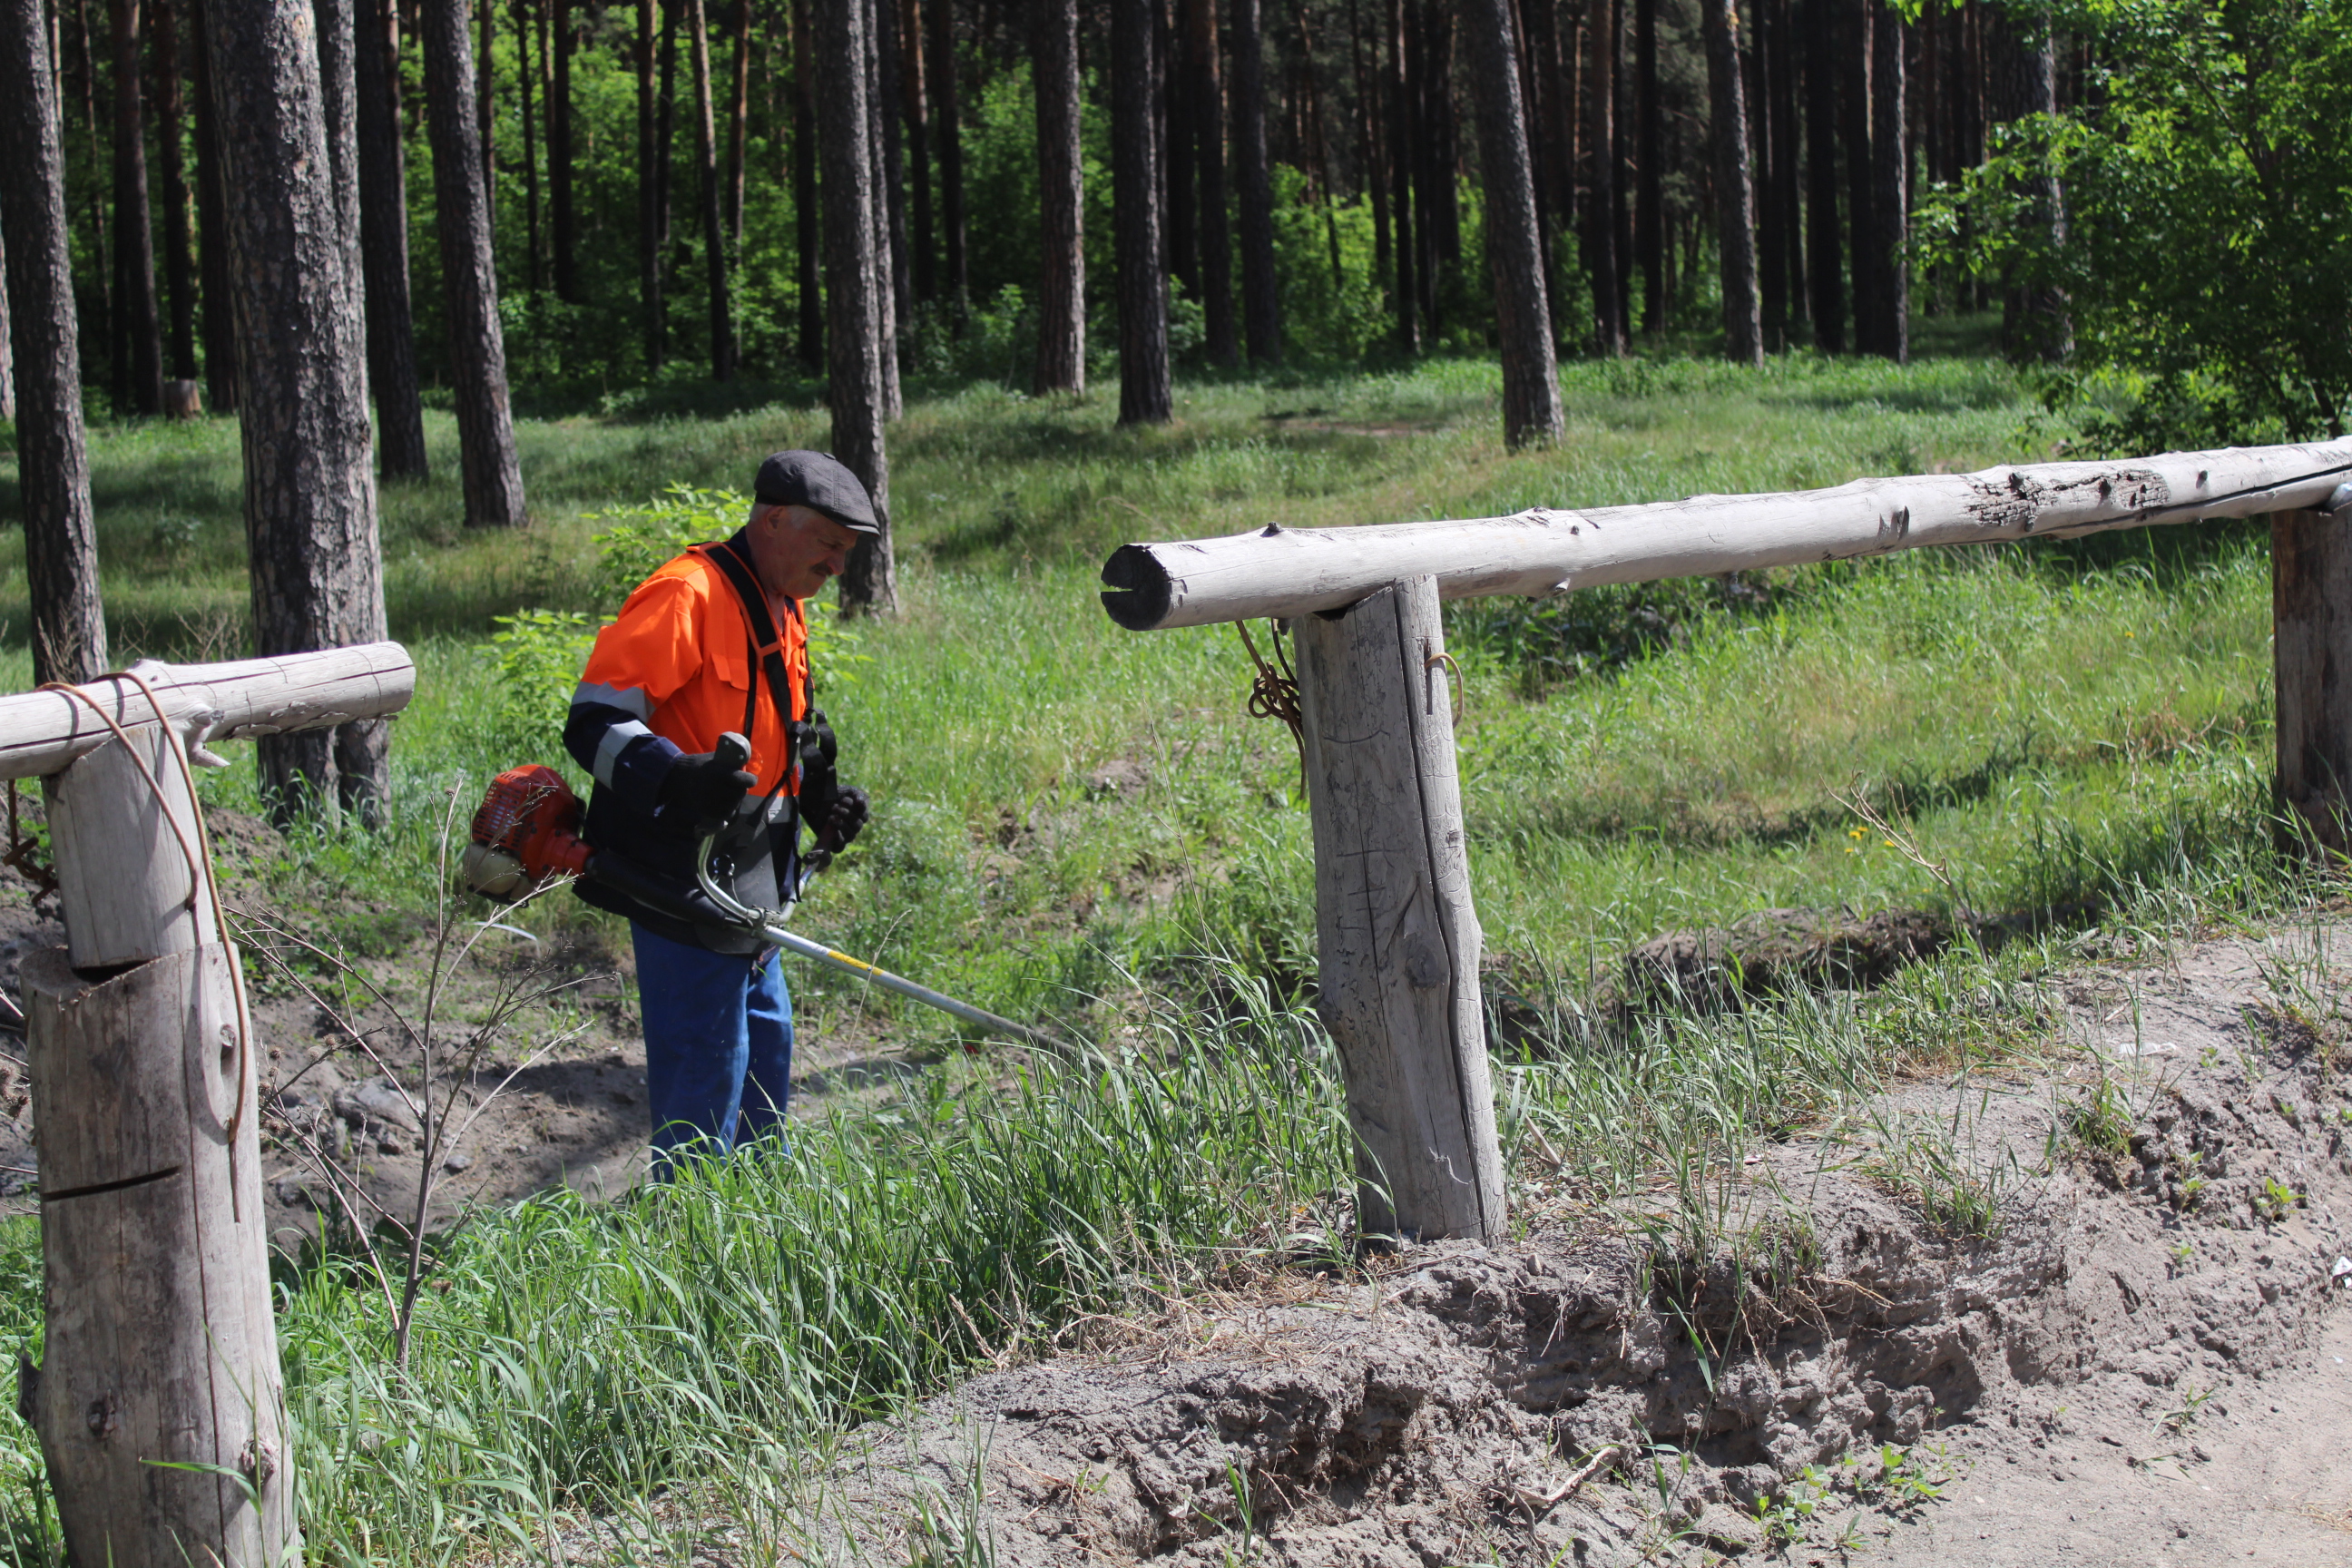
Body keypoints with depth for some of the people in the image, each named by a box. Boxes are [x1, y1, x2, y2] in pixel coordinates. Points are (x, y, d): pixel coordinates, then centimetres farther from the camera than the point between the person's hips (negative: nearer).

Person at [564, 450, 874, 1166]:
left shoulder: (782, 610, 14)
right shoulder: (689, 596, -18)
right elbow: (594, 721, -23)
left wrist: (820, 797, 11)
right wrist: (680, 778, -39)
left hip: (745, 885, 10)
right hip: (683, 885, -10)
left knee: (765, 1042, 21)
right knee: (706, 1080, -8)